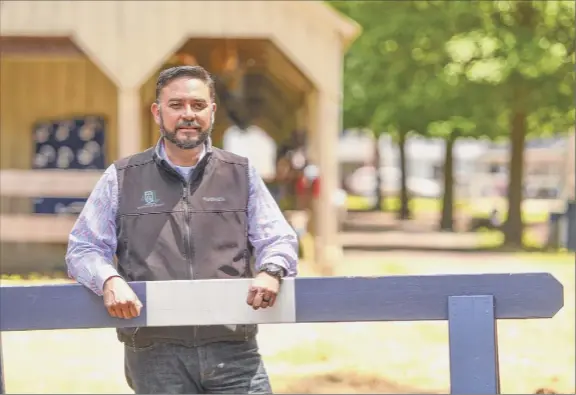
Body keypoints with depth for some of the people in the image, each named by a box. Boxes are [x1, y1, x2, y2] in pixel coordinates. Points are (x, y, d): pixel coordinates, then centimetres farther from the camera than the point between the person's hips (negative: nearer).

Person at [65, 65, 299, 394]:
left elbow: (279, 239, 10)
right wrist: (109, 281, -15)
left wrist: (271, 270, -14)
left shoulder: (242, 174, 13)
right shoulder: (123, 179, 10)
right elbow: (83, 248, 7)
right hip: (155, 352, -1)